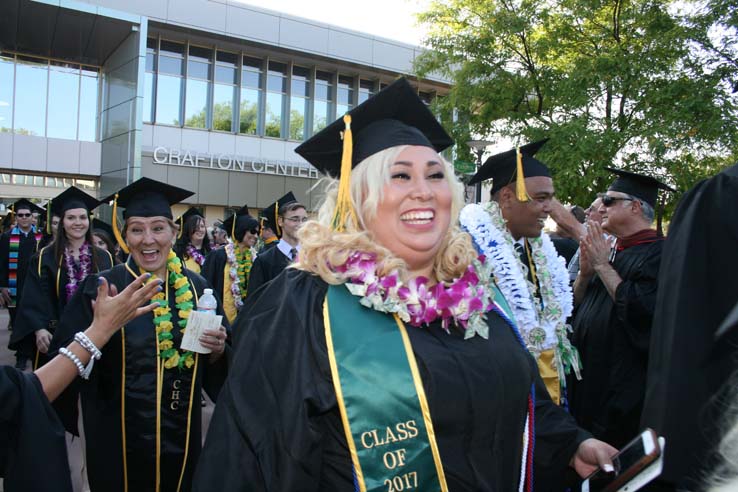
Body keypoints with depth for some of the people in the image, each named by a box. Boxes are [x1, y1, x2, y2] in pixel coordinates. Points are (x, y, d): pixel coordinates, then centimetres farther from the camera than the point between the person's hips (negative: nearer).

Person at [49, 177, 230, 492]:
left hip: (181, 435, 3)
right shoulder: (100, 289, -10)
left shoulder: (196, 288, -2)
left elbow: (213, 368, 5)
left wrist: (217, 349, -16)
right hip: (118, 437, -2)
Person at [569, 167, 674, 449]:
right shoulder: (611, 251, 12)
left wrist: (603, 266, -17)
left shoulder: (660, 253, -13)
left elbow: (643, 310, -26)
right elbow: (575, 306, 13)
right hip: (587, 378, 8)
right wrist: (585, 271, -6)